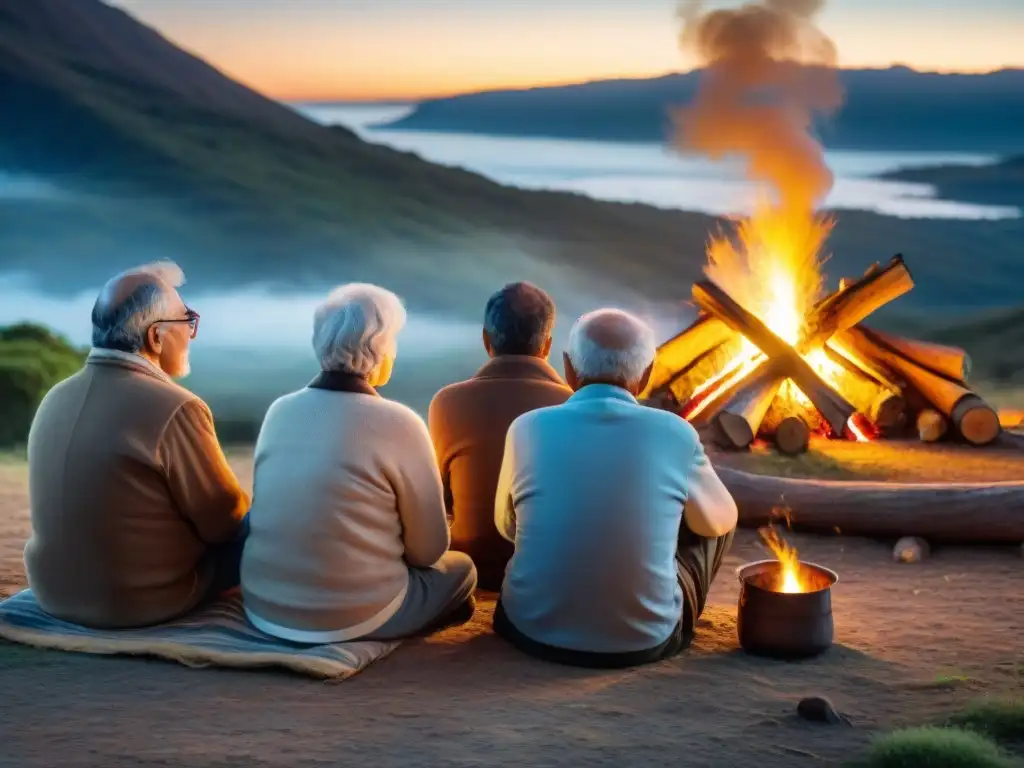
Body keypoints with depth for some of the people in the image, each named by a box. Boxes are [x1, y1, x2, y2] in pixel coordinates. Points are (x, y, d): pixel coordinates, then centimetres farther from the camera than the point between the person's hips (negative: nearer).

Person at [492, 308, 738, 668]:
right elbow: (720, 519, 10)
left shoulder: (528, 428, -8)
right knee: (715, 525, 23)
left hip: (536, 632, 2)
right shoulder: (675, 433, -10)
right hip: (646, 640, -1)